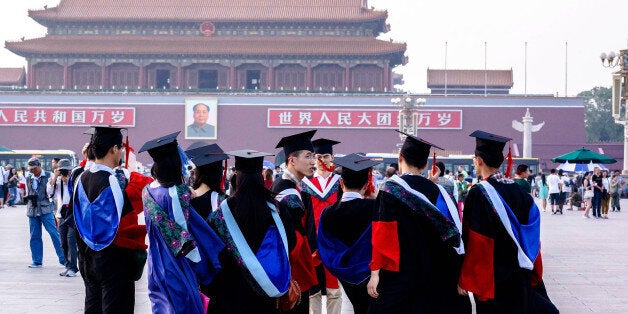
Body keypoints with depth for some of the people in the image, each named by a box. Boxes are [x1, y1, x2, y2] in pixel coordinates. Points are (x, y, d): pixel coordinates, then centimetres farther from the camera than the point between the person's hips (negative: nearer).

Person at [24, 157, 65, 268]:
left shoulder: (48, 176, 1)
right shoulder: (28, 178, 13)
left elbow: (49, 192, -6)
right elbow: (27, 194, 19)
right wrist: (29, 197, -3)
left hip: (45, 209, -4)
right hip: (33, 211, 4)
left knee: (54, 233, -9)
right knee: (35, 236, 6)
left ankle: (63, 258, -6)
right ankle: (37, 261, 14)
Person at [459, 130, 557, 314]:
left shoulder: (479, 194, -15)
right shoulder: (519, 191, 4)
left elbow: (474, 244, -19)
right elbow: (533, 239, 8)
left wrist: (465, 279, -13)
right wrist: (533, 277, 16)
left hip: (494, 282, -6)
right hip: (519, 277, 6)